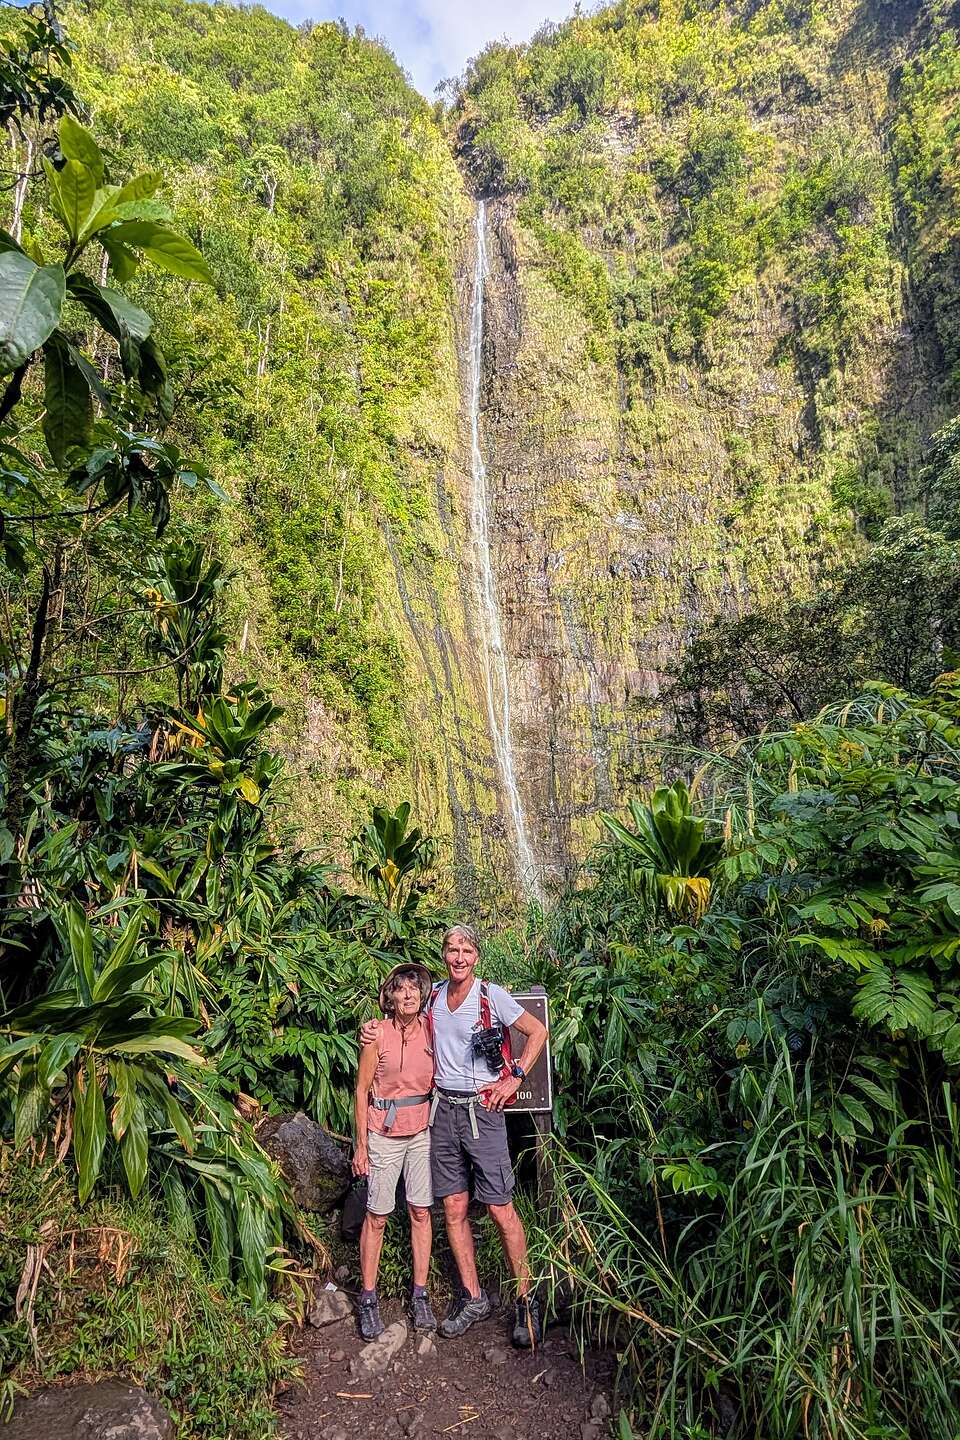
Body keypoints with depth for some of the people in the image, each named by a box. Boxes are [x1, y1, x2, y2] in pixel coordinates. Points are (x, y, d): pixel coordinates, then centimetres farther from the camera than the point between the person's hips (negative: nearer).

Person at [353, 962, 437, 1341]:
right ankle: (368, 1299, 21)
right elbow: (361, 1090, -6)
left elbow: (438, 1079, 9)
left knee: (421, 1212, 9)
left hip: (422, 1130, 3)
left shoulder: (430, 1029, -2)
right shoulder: (378, 1034, -12)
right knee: (377, 1216, 5)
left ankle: (419, 1296, 23)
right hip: (384, 1132, -3)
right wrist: (361, 1145, -5)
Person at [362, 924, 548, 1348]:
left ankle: (526, 1300, 15)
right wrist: (374, 1027, 3)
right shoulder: (433, 996, 4)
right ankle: (473, 1298, 25)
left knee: (500, 1209, -1)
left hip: (481, 1110, -4)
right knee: (453, 1208, 10)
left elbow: (538, 1032, -2)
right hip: (442, 1109, 4)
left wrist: (514, 1078, -7)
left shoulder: (492, 995, -8)